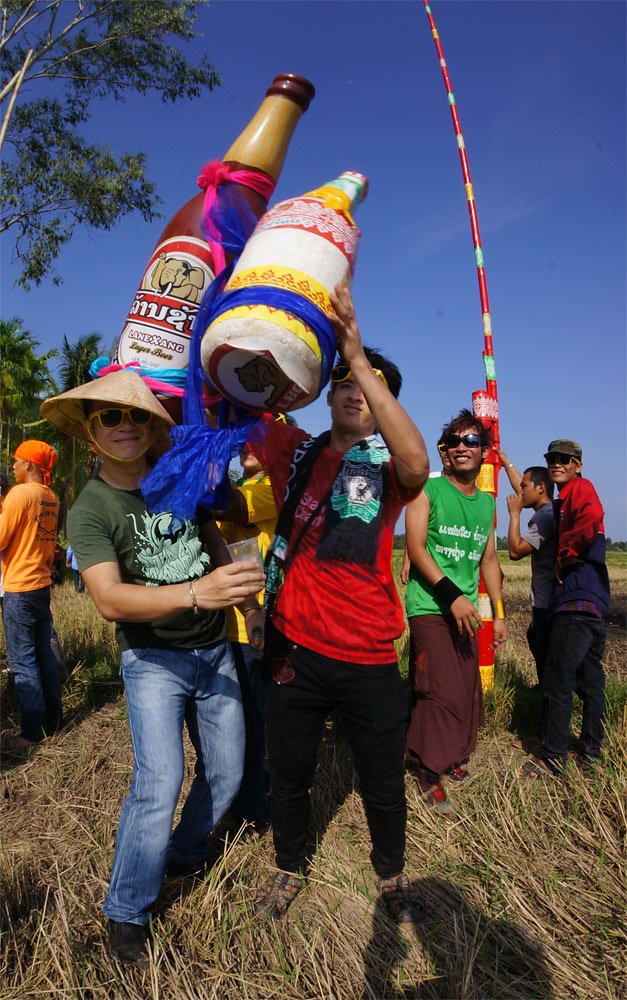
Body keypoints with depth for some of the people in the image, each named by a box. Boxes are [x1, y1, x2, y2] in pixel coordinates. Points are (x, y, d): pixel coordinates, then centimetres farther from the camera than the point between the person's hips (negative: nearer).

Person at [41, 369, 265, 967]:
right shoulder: (89, 510, -14)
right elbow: (110, 600, -28)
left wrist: (243, 596, 17)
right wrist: (195, 593, -42)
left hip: (214, 651, 5)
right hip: (153, 661, -4)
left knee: (226, 773, 10)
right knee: (158, 785, -15)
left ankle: (183, 853, 39)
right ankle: (126, 913, 10)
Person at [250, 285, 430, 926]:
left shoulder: (387, 463, -3)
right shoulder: (295, 451, 3)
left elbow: (417, 466, -27)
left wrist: (359, 356, -30)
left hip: (368, 657, -1)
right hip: (293, 649, 2)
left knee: (383, 780, 17)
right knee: (288, 774, 19)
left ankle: (391, 874, 45)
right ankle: (291, 869, 46)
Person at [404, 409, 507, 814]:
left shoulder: (488, 503, 12)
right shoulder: (427, 490, -6)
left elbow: (489, 559, 18)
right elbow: (416, 547, -14)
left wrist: (499, 612, 15)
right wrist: (452, 594, -21)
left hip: (467, 608, 6)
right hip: (429, 606, -6)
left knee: (469, 689, 11)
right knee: (442, 691, -7)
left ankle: (455, 757, 31)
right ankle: (430, 773, 10)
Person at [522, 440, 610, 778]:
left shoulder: (581, 488, -7)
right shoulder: (565, 499, 20)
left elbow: (591, 519, -27)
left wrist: (564, 558, -18)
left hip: (577, 600, -10)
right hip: (591, 603, 10)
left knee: (557, 682, -4)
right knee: (589, 680, 16)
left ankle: (554, 758, 5)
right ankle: (591, 751, 27)